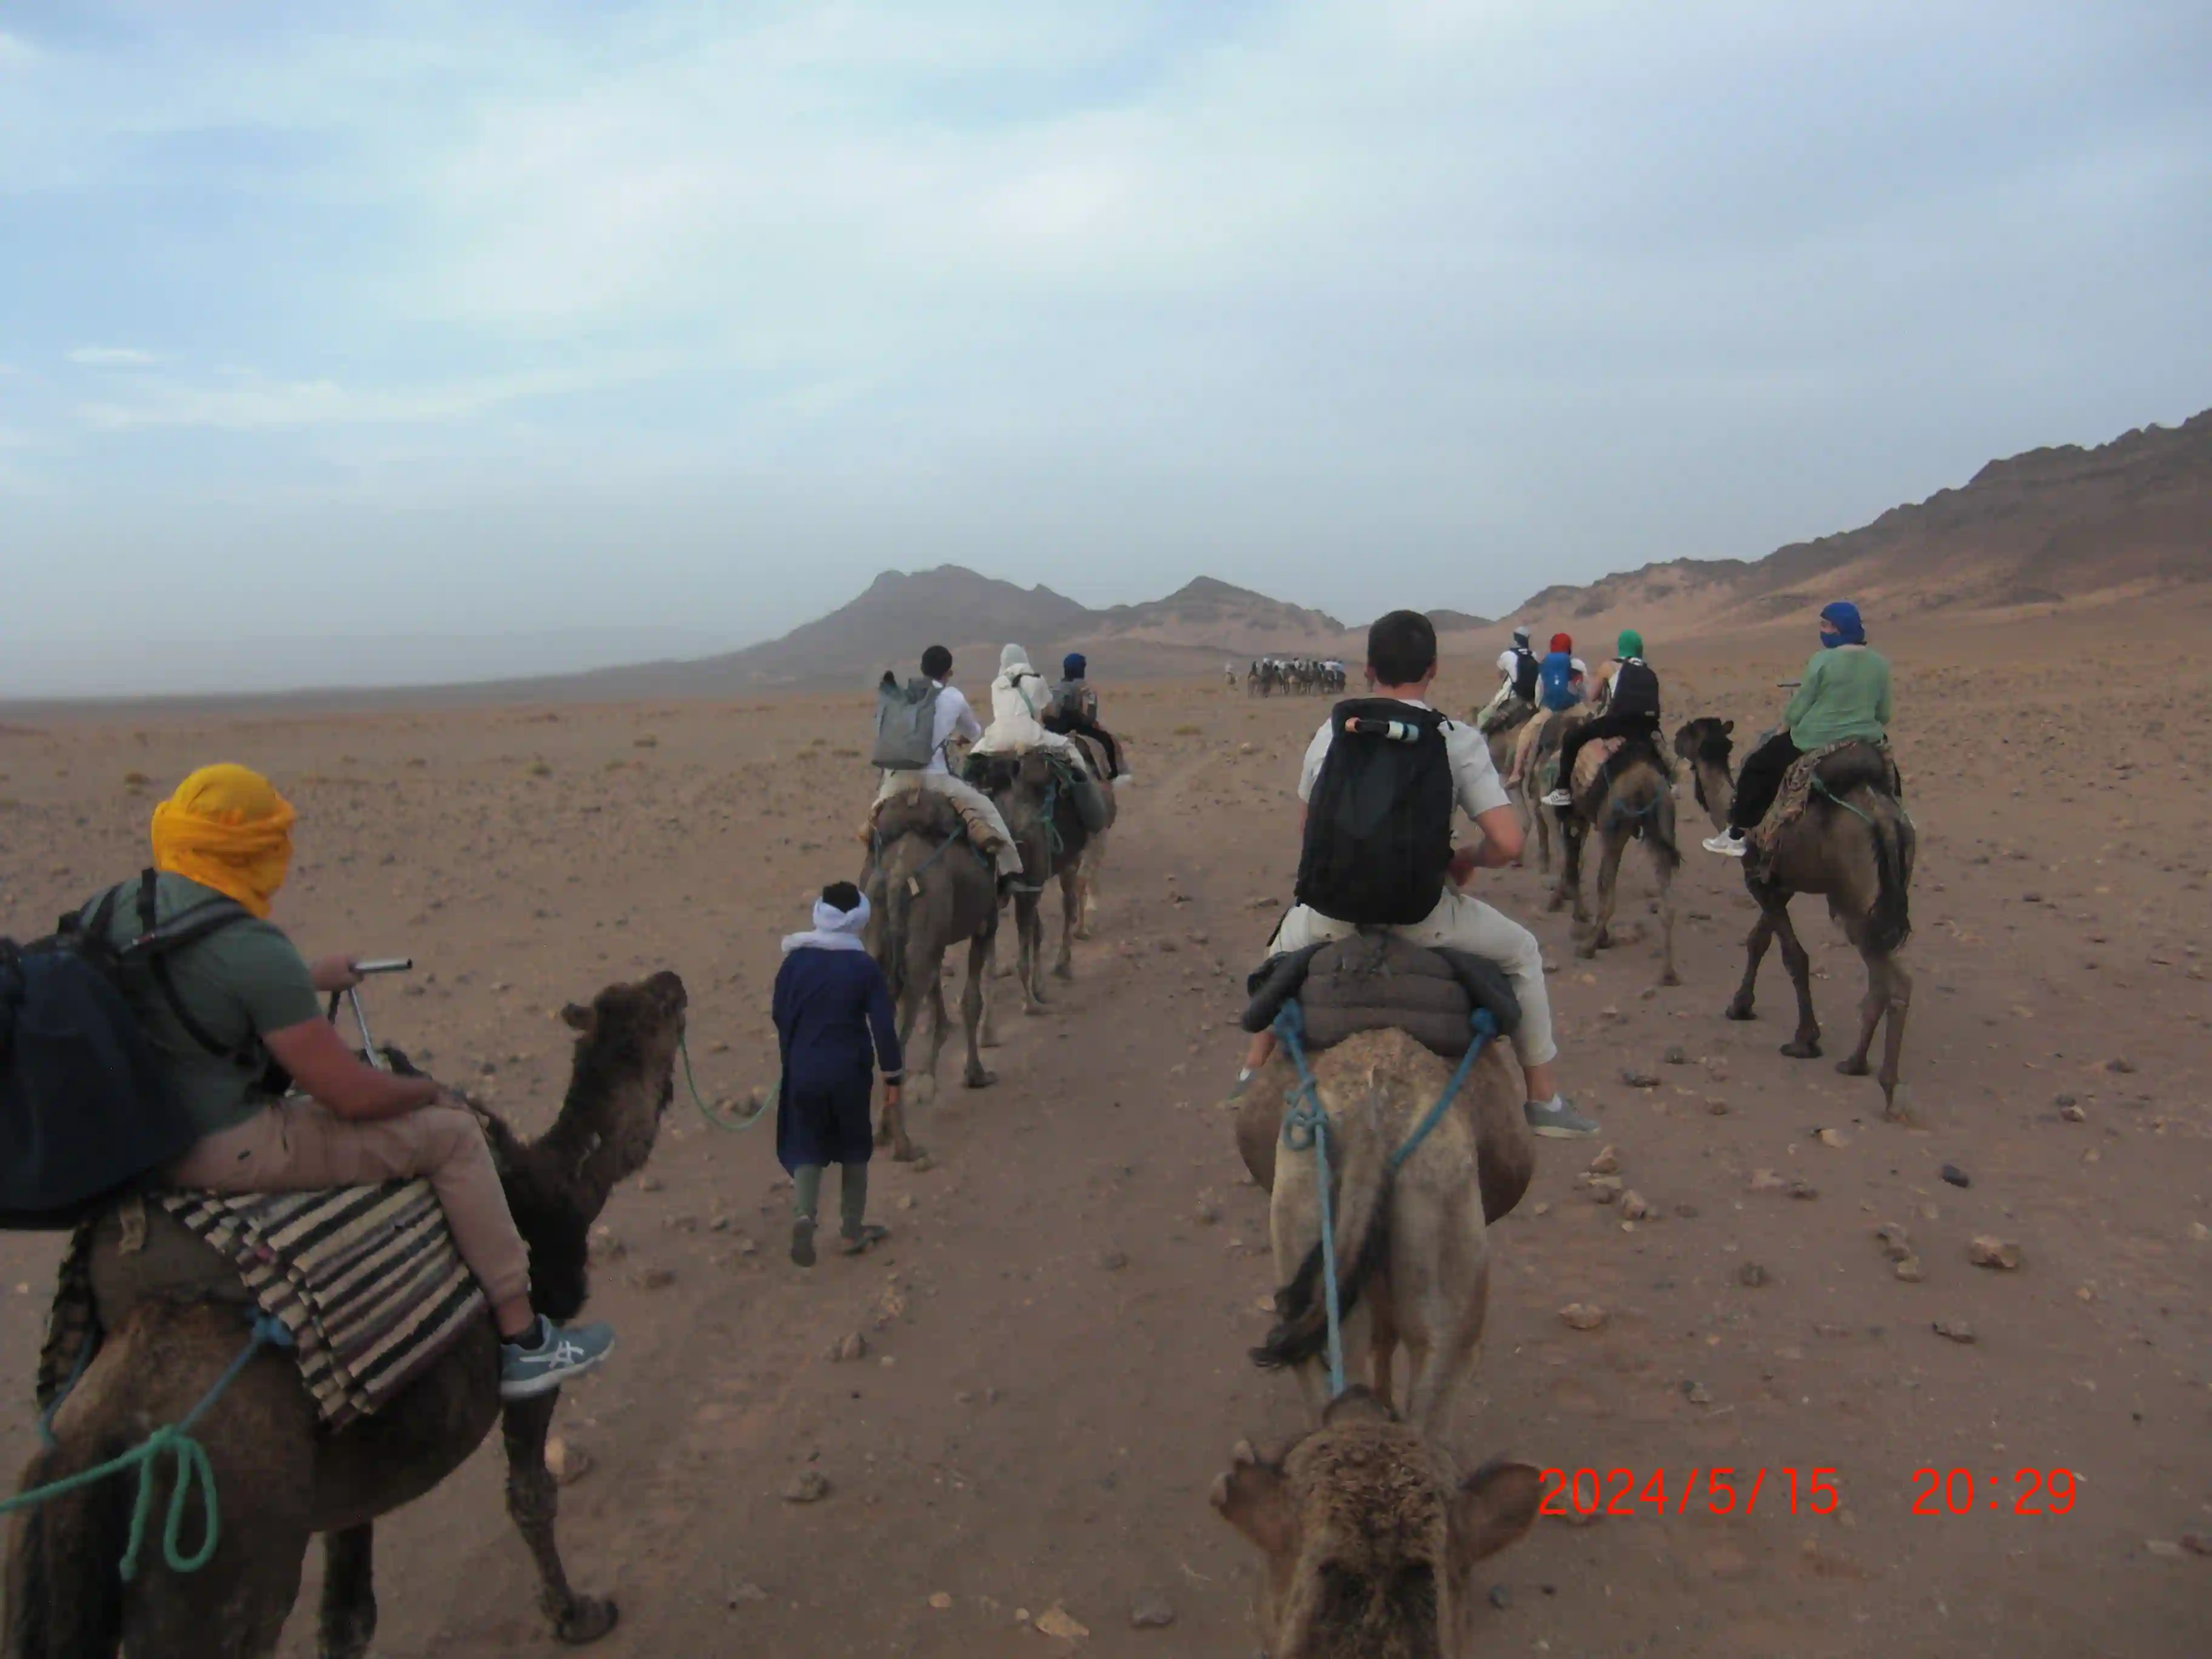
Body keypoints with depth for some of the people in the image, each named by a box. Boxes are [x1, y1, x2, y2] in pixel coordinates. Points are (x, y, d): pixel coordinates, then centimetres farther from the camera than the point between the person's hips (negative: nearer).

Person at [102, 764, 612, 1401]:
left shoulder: (110, 910, 2)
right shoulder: (253, 951, -24)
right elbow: (353, 1094, -20)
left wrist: (310, 981, 28)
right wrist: (430, 1093, 0)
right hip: (230, 1151, -9)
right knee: (452, 1134, 0)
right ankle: (522, 1340, 8)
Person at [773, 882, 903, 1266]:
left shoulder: (794, 961, -3)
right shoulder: (865, 967, -10)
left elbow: (780, 1016, 5)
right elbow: (883, 1025, -10)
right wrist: (893, 1075, -1)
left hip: (803, 1072, 1)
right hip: (849, 1073, -1)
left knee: (806, 1148, 9)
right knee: (854, 1151, 15)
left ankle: (803, 1215, -16)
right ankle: (853, 1230, 22)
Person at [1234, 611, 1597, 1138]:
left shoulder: (1331, 732, 4)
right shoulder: (1458, 741, -5)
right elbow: (1508, 843, -11)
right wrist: (1469, 859, 10)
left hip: (1331, 912, 3)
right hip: (1419, 916, -2)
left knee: (1285, 942, 37)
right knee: (1521, 951, 23)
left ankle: (1252, 1071, 39)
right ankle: (1545, 1099, 24)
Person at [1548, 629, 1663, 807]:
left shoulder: (1610, 667, 13)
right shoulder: (1649, 672, 23)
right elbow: (1652, 702, 23)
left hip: (1618, 723, -4)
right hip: (1647, 727, 4)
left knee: (1571, 739, 11)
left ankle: (1564, 792, 7)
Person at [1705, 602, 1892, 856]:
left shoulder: (1822, 660, -16)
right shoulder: (1880, 664, 1)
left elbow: (1797, 711, -10)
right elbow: (1884, 715, 9)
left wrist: (1780, 732, 8)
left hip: (1816, 743, -5)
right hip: (1866, 742, 5)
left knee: (1757, 765, 13)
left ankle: (1737, 836, 14)